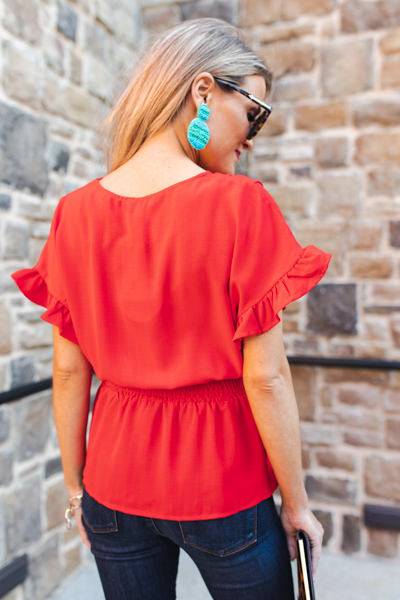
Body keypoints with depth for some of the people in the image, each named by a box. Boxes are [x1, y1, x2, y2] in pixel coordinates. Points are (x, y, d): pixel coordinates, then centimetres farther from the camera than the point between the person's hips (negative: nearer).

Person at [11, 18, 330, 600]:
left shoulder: (76, 212, -6)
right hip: (222, 485, -3)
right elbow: (264, 377, -17)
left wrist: (75, 483, 10)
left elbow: (69, 369, -2)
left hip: (118, 476, 4)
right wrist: (296, 503, -4)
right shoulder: (241, 205, -18)